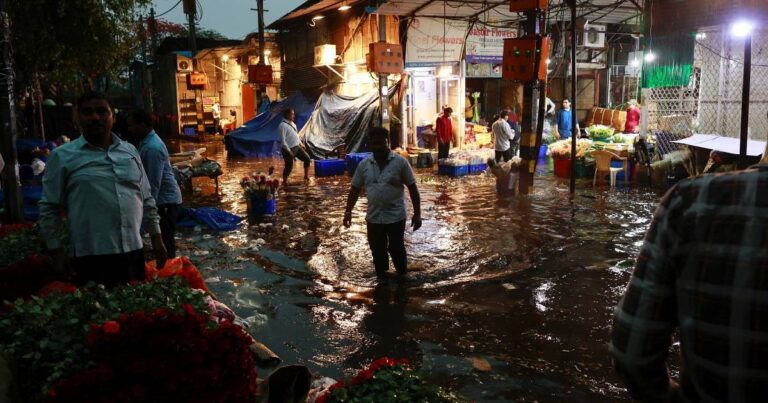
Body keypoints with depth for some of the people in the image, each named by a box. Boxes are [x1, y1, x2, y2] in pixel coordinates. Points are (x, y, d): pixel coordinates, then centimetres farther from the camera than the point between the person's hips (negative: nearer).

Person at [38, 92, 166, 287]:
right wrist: (57, 252, -3)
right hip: (91, 257, -4)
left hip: (133, 252, 4)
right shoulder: (63, 156, 0)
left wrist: (156, 238, 12)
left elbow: (146, 199, 15)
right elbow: (49, 208, 1)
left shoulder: (130, 151, 11)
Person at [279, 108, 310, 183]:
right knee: (289, 166, -2)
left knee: (307, 158, 10)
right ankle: (284, 182, 15)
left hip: (297, 147, 9)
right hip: (289, 149, -9)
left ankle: (306, 176, 23)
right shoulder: (283, 125, -18)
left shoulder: (292, 123, 10)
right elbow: (282, 140, -21)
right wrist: (288, 151, -22)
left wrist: (300, 144, 16)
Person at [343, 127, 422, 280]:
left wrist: (417, 213, -8)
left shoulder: (400, 162, -8)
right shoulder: (364, 165, 1)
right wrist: (348, 212, 3)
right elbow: (355, 189, 9)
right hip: (373, 218, 3)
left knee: (396, 249, 5)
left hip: (396, 216, -3)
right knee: (377, 251, 12)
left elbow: (412, 188, -5)